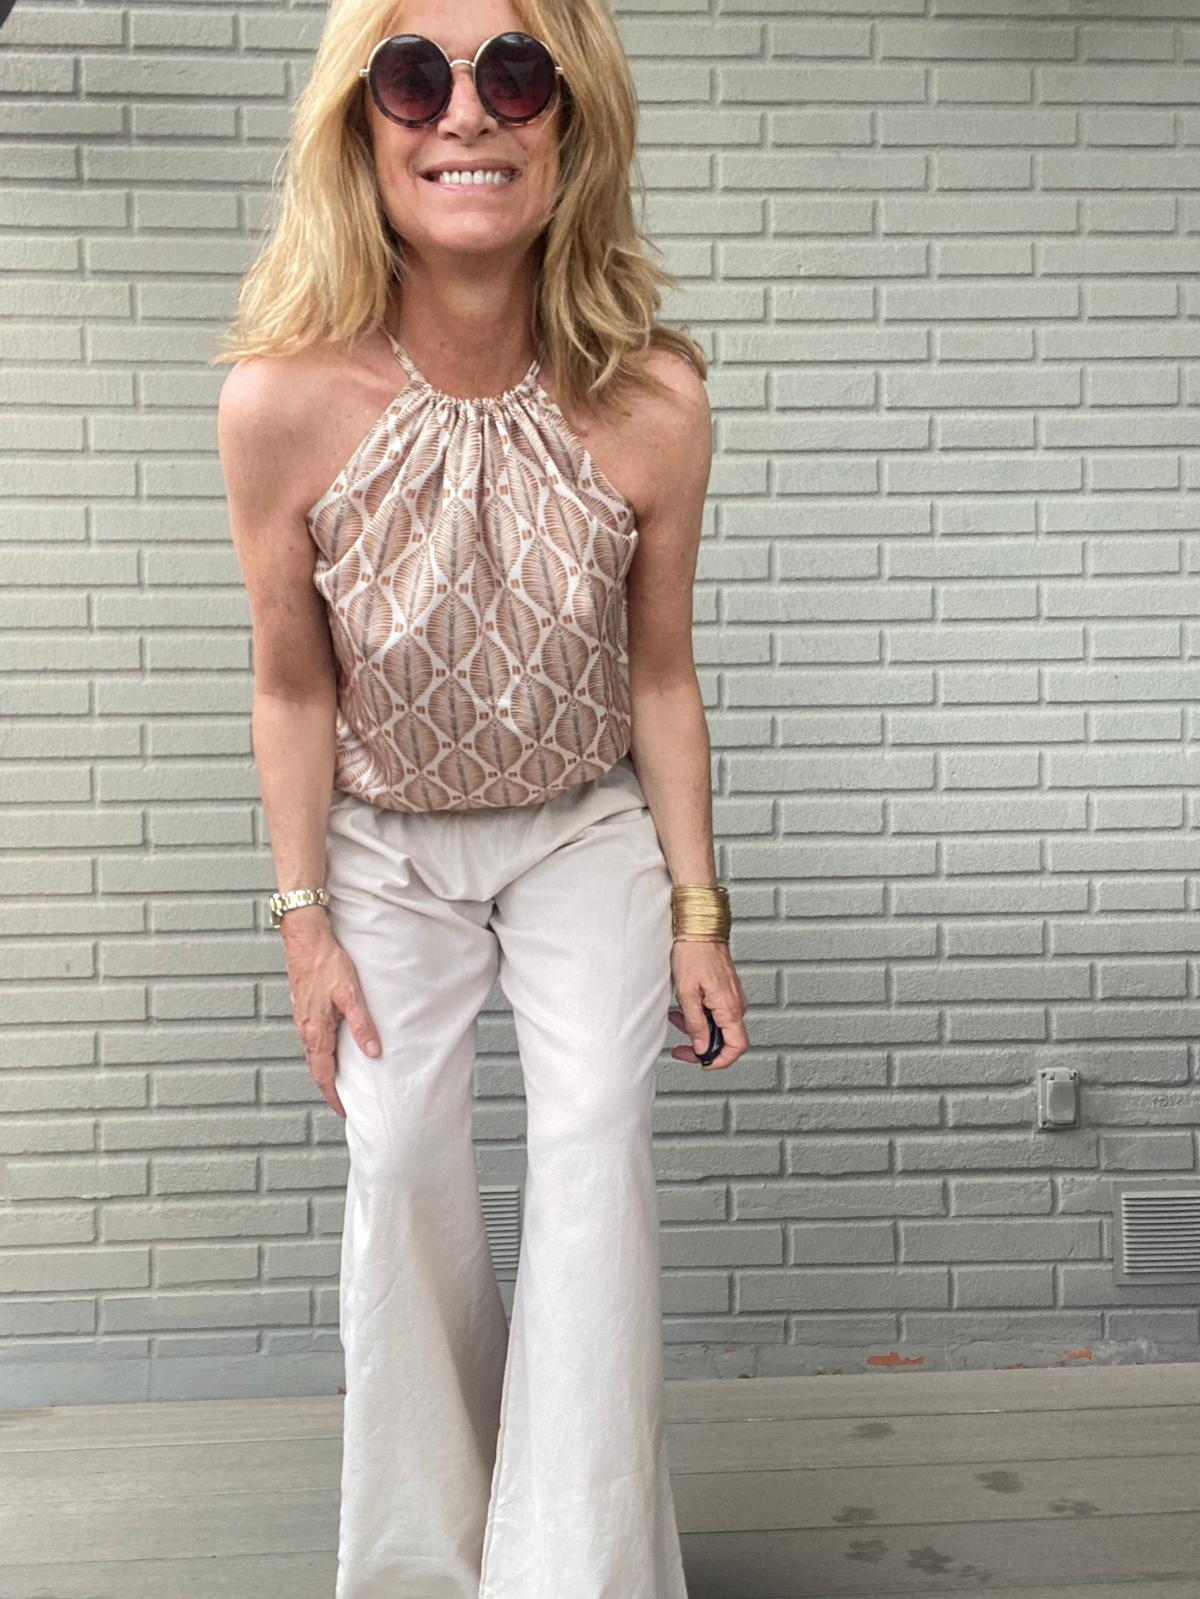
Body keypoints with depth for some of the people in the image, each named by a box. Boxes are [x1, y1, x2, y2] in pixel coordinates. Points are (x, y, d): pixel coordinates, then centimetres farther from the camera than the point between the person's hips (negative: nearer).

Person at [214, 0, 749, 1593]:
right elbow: (294, 688, -11)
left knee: (591, 1161, -5)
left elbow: (661, 673, -9)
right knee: (400, 1170, 4)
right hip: (389, 851, 0)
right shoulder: (284, 400, -24)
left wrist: (697, 908, -4)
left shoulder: (653, 401, -22)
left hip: (591, 836, 0)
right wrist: (306, 921, -5)